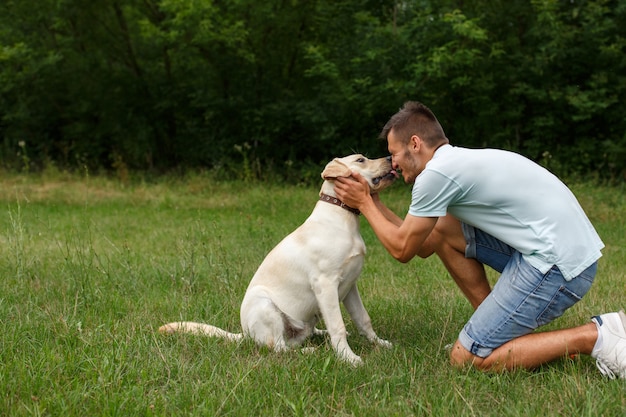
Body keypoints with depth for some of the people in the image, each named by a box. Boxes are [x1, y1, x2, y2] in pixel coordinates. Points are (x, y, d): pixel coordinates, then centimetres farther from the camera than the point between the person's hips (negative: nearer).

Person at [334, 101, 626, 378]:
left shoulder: (435, 173, -10)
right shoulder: (459, 162, 20)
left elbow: (402, 249, 1)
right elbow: (424, 246, 23)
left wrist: (364, 204, 14)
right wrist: (373, 202, 27)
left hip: (558, 262, -10)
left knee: (465, 358, -5)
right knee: (441, 231, 16)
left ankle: (592, 337, -6)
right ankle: (498, 327, 18)